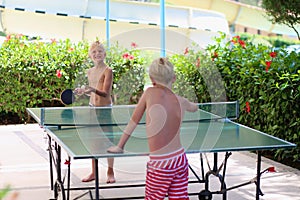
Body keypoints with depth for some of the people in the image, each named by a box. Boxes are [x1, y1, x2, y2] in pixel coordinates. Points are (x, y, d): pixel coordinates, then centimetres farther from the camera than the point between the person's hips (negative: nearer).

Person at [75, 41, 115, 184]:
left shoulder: (108, 71, -11)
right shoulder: (90, 72, 9)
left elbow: (105, 93, -18)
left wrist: (93, 89, -34)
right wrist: (83, 91, 4)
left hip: (106, 108, -6)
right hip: (92, 107, 6)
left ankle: (110, 172, 10)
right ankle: (94, 172, 18)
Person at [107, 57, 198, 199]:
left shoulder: (150, 93, -8)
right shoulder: (181, 101, 2)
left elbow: (133, 121, 0)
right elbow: (195, 107, 27)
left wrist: (119, 147, 10)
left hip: (160, 164, -4)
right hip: (180, 160, 4)